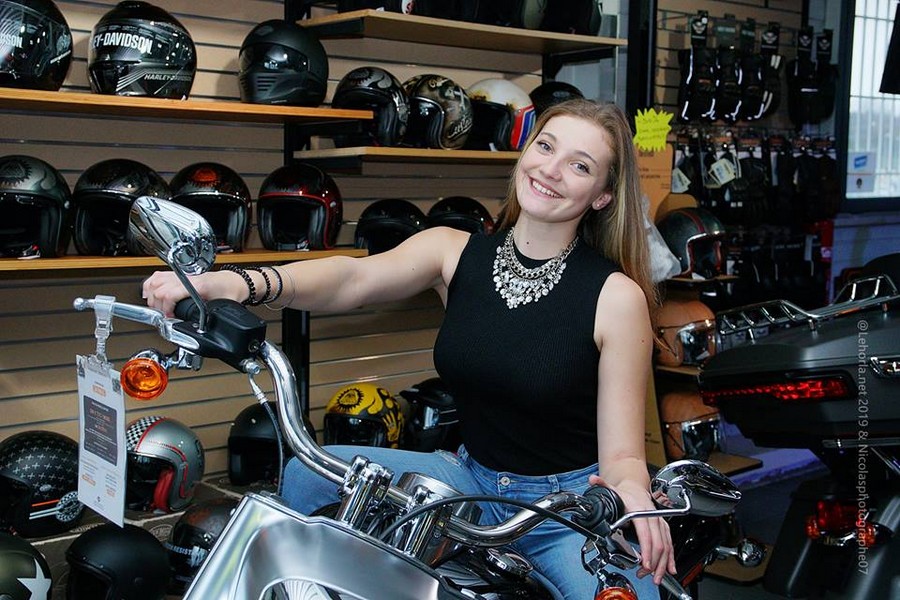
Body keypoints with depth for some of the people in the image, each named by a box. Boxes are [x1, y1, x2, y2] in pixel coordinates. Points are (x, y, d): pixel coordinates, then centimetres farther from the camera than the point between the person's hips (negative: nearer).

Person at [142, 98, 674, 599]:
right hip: (471, 480, 3)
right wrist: (242, 283, -41)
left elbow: (623, 454, -12)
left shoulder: (617, 296, -12)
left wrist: (630, 492, -37)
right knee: (309, 477, -13)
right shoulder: (454, 251, -3)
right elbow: (354, 277, -21)